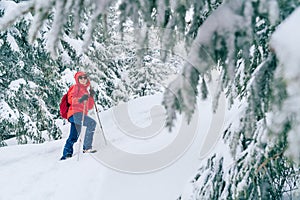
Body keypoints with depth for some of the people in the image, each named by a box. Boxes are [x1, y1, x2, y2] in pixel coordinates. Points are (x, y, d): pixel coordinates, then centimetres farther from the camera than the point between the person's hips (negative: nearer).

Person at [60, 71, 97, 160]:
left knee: (73, 137, 14)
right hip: (75, 113, -9)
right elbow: (70, 99, -13)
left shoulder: (85, 91, 26)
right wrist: (80, 99, -29)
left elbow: (90, 106, 20)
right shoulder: (76, 87, 3)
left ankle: (66, 154, 23)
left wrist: (91, 96, 5)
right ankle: (87, 147, -30)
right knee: (92, 123, -26)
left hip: (81, 115, 9)